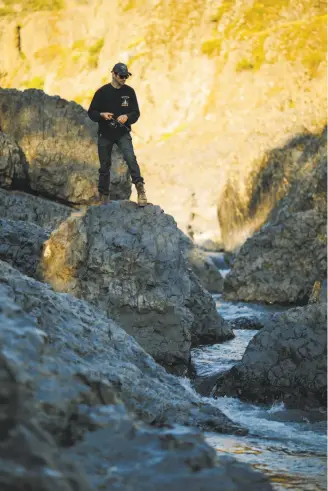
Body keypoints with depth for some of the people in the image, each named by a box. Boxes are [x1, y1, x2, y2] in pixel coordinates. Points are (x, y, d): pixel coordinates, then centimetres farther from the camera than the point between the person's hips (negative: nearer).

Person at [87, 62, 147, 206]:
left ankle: (140, 187, -26)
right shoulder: (102, 92, -3)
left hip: (123, 133, 0)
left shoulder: (129, 91, 1)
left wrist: (127, 117, -18)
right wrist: (102, 115, -21)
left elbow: (136, 113, 3)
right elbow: (91, 112, 0)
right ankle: (103, 195, 20)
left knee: (130, 158, -24)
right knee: (105, 166, 8)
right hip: (105, 134, 0)